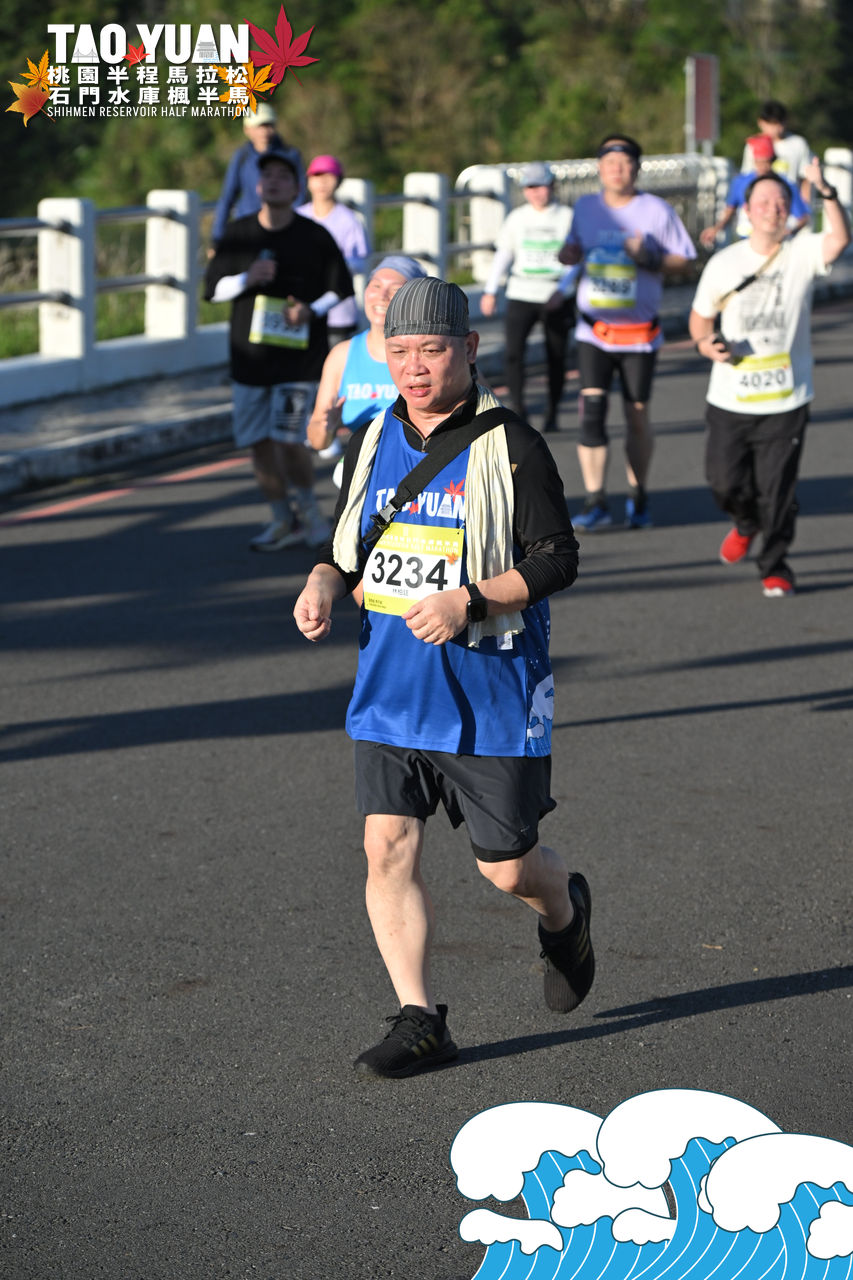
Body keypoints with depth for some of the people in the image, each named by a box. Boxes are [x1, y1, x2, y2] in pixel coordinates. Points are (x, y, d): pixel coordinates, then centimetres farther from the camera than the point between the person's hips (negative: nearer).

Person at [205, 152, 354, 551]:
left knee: (288, 440, -11)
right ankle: (284, 522, 20)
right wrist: (247, 278, -13)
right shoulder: (239, 233, 6)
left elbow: (341, 288, 4)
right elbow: (213, 288, 6)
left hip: (299, 356, -3)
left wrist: (312, 310, -14)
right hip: (250, 356, 3)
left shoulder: (314, 237, -1)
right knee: (259, 442, 4)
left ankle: (309, 511, 14)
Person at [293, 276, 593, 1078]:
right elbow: (345, 547, 18)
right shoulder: (372, 443, 8)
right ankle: (418, 1020, 6)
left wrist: (467, 600, -21)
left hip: (489, 694, -4)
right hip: (389, 689, 4)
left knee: (506, 866, 2)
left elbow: (557, 561, -9)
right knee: (387, 847, -4)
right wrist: (324, 584, -5)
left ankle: (564, 913, 38)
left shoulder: (510, 446, -8)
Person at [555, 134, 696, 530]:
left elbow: (683, 259, 0)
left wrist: (651, 260, -19)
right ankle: (595, 502, -9)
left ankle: (638, 497, 23)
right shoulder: (585, 207, 7)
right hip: (593, 330, 2)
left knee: (637, 416, 6)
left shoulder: (657, 211, -3)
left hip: (639, 333, -2)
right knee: (591, 412, -11)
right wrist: (568, 254, -4)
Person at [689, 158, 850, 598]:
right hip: (729, 399, 2)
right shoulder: (723, 263, 1)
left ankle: (775, 567, 16)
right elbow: (700, 316, 12)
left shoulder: (801, 253, -3)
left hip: (786, 400, -2)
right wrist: (706, 343, -9)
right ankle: (746, 524, 39)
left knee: (777, 490, -2)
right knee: (724, 481, 4)